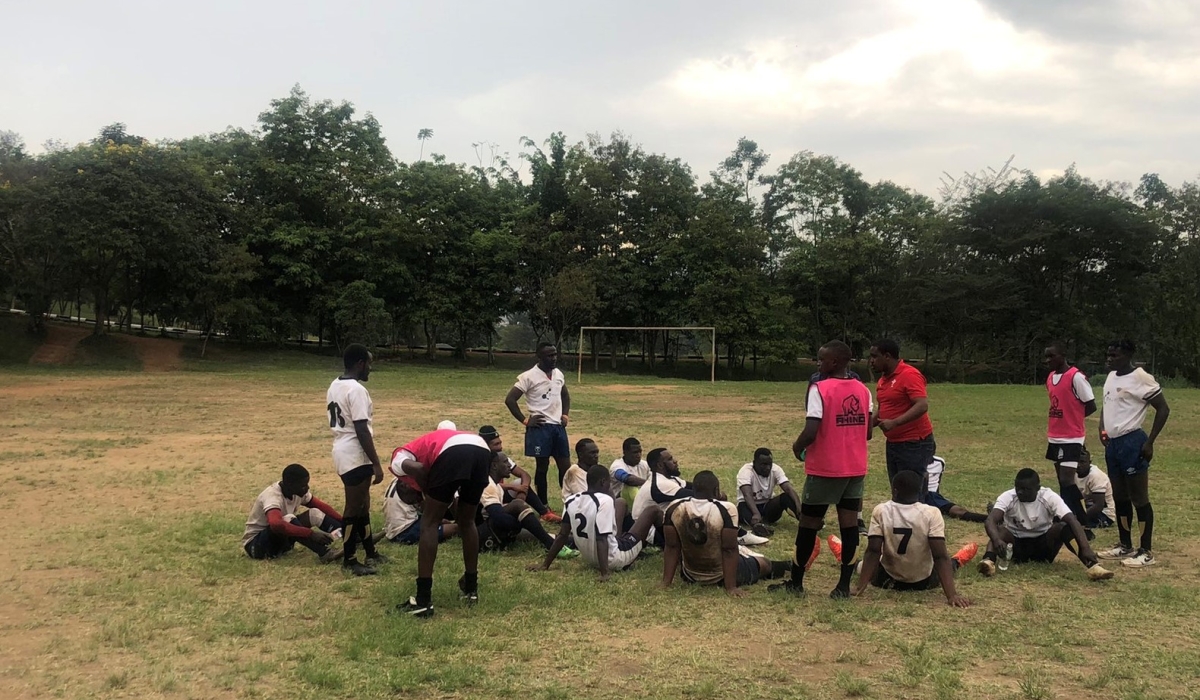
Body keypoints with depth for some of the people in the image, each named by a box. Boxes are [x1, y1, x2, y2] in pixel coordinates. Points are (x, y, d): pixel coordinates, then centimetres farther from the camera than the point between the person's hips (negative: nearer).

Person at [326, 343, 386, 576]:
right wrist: (376, 463, -18)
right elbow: (361, 430, -22)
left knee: (362, 504, 18)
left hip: (343, 451, 10)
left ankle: (370, 552, 28)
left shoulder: (334, 386, 11)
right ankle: (349, 560, 9)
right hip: (355, 454, -10)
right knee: (353, 508, 0)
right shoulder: (356, 389, -19)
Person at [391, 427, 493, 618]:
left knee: (429, 523, 7)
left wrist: (427, 496, 13)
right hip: (482, 450, 7)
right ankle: (471, 588, 34)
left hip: (453, 452, -7)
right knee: (467, 522, 25)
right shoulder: (429, 445, 44)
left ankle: (423, 600, 7)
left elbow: (418, 469, -1)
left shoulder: (399, 460, 24)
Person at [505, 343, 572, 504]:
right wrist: (525, 420, -12)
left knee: (565, 466, 7)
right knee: (542, 466, 2)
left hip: (558, 426, 6)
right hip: (540, 427, -6)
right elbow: (510, 399, -12)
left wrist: (565, 414, 12)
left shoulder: (559, 374, 8)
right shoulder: (529, 377, -11)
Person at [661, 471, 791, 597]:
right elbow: (729, 551, -23)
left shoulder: (673, 509, -16)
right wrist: (731, 587, -19)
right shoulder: (726, 509, -25)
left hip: (690, 576, 3)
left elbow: (672, 548, -10)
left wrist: (666, 582, -4)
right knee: (764, 563, 25)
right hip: (722, 576, -3)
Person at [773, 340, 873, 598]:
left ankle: (796, 582, 18)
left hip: (825, 469, -5)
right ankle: (844, 585, 6)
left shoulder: (820, 389, -15)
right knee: (849, 523, 6)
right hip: (856, 468, 5)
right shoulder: (863, 390, 5)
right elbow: (868, 433, 8)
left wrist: (797, 447, -2)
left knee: (808, 523, 7)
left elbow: (810, 433, -21)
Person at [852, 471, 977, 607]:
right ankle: (957, 561, 57)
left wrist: (860, 586, -17)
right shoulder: (932, 513, -20)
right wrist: (951, 594, -25)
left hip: (887, 580, -1)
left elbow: (873, 552, -20)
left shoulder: (881, 511, -18)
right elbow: (940, 556, -24)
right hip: (925, 582, 1)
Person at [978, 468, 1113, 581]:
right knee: (999, 529, -33)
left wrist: (1086, 548, -44)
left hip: (1043, 544, 1)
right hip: (1017, 544, 0)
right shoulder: (1007, 497, -18)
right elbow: (990, 521, -34)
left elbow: (1073, 521, -28)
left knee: (1063, 527, -29)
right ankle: (988, 561, -59)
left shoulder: (1049, 497, -17)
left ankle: (1093, 565, -42)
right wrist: (997, 540, -56)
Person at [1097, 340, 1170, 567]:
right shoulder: (1111, 376, 11)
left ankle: (1146, 552, 3)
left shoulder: (1140, 378, -14)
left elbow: (1163, 409, -14)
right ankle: (1125, 546, 25)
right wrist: (1102, 429, 10)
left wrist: (1150, 442, -15)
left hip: (1131, 443, -9)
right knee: (1120, 497, 15)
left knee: (1139, 498, -4)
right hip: (1113, 443, 9)